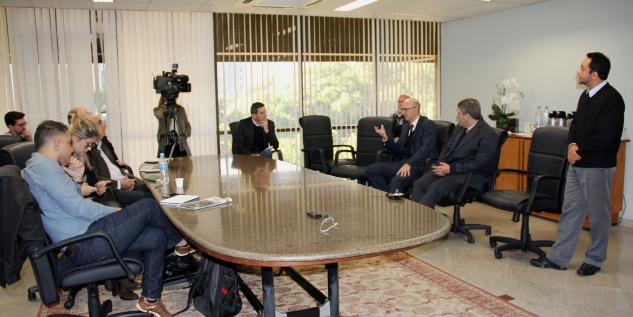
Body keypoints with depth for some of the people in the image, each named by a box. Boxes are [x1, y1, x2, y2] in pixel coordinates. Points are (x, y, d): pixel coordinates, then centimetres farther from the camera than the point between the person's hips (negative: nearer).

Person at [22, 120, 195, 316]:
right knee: (147, 206, -11)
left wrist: (76, 180, 10)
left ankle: (150, 299, 13)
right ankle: (181, 241, 15)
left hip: (80, 244, 11)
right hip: (85, 246, -11)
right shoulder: (43, 166, -14)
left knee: (157, 236, 5)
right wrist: (115, 211, -7)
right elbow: (78, 207, -20)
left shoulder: (38, 167, 19)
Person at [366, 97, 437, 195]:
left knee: (396, 181, -36)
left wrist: (409, 164, -29)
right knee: (371, 170, -8)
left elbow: (427, 147, -18)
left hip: (419, 164, -8)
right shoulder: (406, 125, 20)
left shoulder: (428, 124, -4)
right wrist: (385, 138, 1)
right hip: (404, 161, 8)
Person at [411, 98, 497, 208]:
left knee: (436, 187, -30)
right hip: (447, 167, 7)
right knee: (419, 183, -16)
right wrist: (441, 165, -2)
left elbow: (479, 165, -16)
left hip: (465, 174, -7)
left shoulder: (488, 134, -12)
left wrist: (451, 169, -17)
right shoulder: (460, 127, 12)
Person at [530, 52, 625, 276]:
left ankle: (594, 260, 21)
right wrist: (572, 145, -2)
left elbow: (604, 137, -22)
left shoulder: (611, 99, -15)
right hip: (577, 164, 9)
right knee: (570, 210, 11)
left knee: (598, 215, 6)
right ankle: (558, 257, 17)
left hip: (597, 167, -9)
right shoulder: (586, 96, 13)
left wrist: (580, 151, -12)